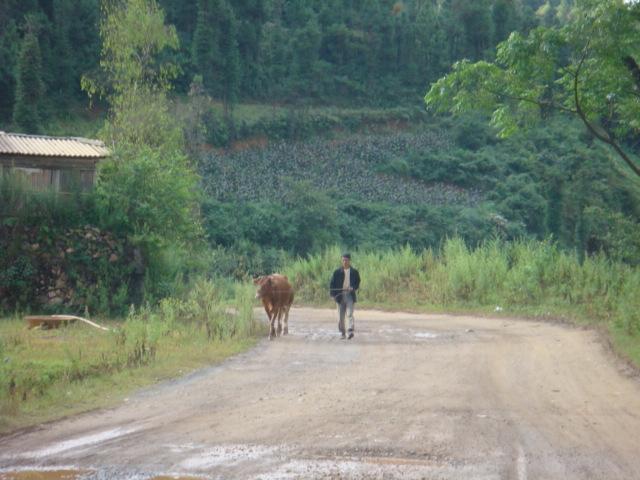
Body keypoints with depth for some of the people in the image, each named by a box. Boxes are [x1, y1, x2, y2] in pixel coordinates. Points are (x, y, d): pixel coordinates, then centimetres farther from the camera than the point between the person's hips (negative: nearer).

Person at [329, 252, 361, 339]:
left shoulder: (354, 272, 4)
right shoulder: (337, 272, 5)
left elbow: (357, 283, 7)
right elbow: (332, 284, 5)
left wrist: (353, 288, -14)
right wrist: (333, 294, -7)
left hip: (350, 295, -2)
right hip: (340, 295, 2)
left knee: (350, 314, -16)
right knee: (341, 316, 5)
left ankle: (351, 331, -23)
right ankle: (342, 333, 15)